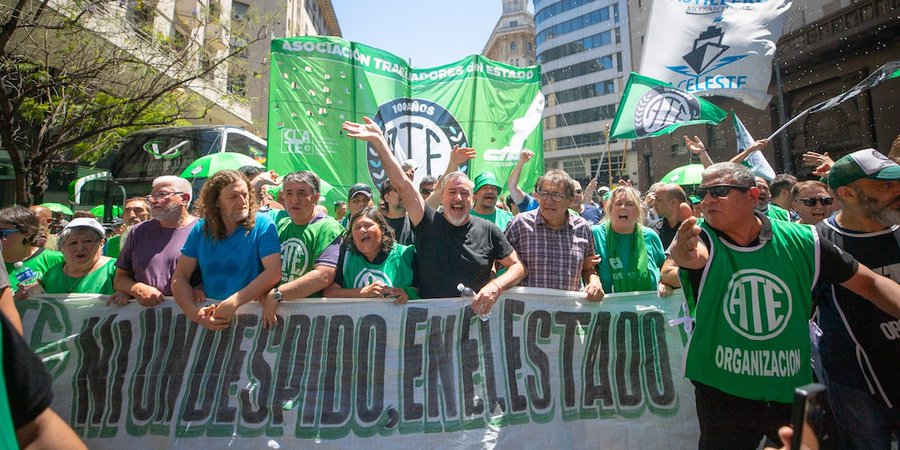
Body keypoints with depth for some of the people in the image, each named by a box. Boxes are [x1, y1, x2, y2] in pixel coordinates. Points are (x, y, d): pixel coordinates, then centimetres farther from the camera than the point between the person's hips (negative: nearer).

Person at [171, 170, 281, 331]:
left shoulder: (262, 224, -4)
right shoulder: (201, 229, 8)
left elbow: (274, 272, -15)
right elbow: (180, 276, 5)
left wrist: (234, 302, -22)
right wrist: (194, 312, -12)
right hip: (209, 315, 4)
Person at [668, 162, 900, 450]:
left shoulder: (801, 241, -6)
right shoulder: (701, 237, -15)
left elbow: (870, 282, 4)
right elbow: (697, 254, -38)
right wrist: (684, 254, -61)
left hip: (793, 391, 3)